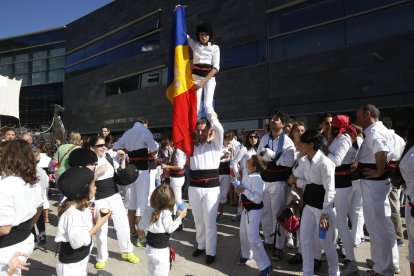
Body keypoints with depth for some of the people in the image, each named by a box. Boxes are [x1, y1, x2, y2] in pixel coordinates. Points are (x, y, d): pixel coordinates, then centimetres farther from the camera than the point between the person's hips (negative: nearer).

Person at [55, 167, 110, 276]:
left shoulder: (82, 206, -1)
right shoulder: (73, 211, -27)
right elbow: (77, 241, -28)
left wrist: (96, 220, -8)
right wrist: (98, 225, -23)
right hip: (71, 265, -8)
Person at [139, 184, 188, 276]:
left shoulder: (148, 211, -6)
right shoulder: (165, 214, -25)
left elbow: (141, 226, 3)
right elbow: (170, 229, -16)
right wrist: (180, 217, -11)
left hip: (149, 247, 7)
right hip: (161, 250, -7)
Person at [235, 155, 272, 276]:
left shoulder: (257, 179, -28)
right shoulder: (246, 173, -1)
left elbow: (258, 199, -30)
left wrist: (243, 191, -30)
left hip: (254, 210, -9)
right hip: (246, 208, 9)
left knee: (253, 237, -8)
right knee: (243, 234, 22)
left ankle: (265, 266, 6)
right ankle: (246, 254, 47)